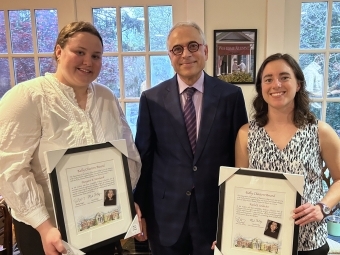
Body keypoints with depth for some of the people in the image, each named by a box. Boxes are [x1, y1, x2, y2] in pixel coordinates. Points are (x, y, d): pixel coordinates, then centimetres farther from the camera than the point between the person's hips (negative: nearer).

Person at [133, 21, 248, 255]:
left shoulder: (231, 95, -4)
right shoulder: (151, 99, -3)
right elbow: (143, 158, 1)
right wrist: (139, 211, 3)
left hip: (217, 212, 0)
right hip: (165, 216, 1)